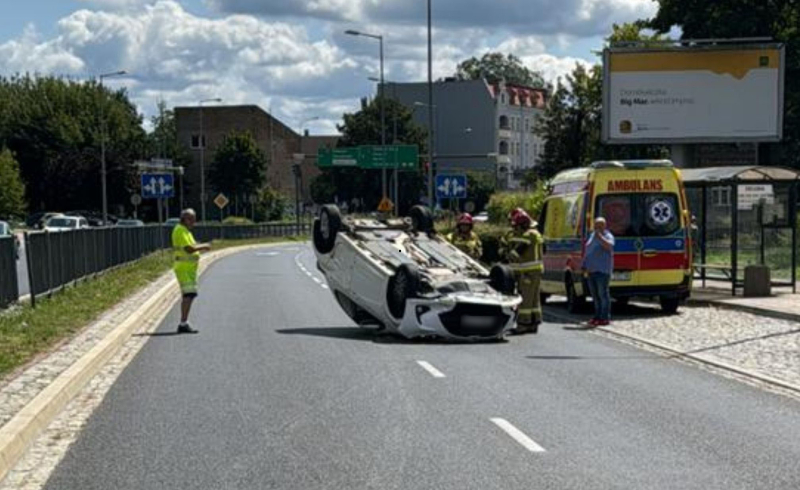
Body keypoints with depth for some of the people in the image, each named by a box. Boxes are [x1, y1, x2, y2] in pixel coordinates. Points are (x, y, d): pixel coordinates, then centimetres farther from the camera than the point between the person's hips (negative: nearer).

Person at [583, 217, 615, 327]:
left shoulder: (608, 236, -5)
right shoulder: (592, 235, 17)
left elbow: (609, 246, -27)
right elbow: (587, 252, 21)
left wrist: (600, 236, -30)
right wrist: (585, 266, 16)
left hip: (602, 270, -8)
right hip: (592, 270, 8)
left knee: (603, 294, -8)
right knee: (595, 294, 10)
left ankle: (605, 318, -7)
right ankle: (597, 316, 17)